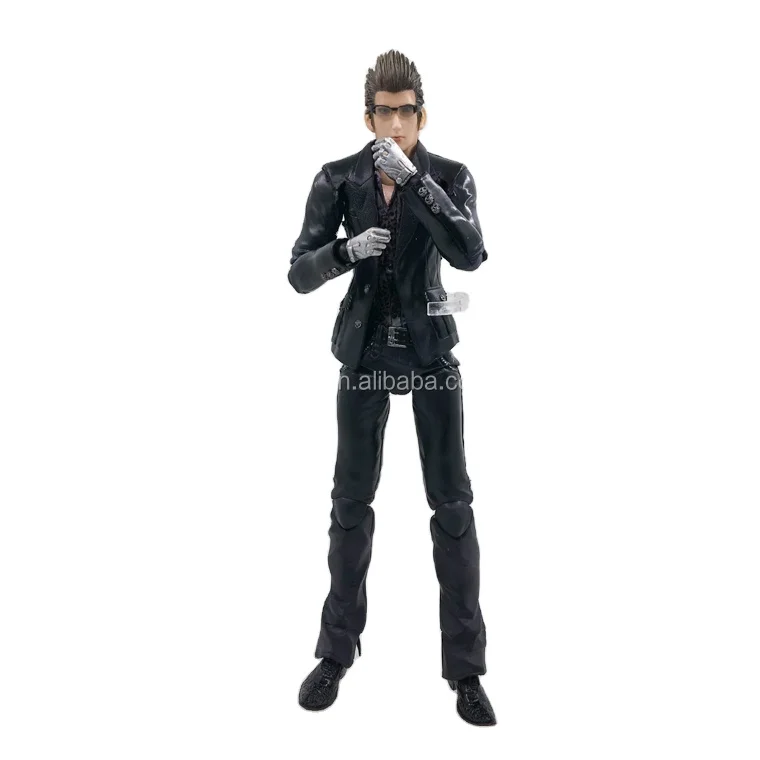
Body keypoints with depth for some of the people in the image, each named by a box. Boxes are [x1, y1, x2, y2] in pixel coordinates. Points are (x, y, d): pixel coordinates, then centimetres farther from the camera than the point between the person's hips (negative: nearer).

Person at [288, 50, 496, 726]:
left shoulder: (450, 176, -3)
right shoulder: (337, 180, -2)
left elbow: (471, 255, -21)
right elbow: (299, 273, -5)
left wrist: (413, 177, -25)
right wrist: (347, 249, -25)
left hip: (431, 350, 0)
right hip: (364, 353, 1)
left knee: (453, 504, 0)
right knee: (351, 501, 7)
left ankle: (466, 669, 14)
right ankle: (337, 651, 25)